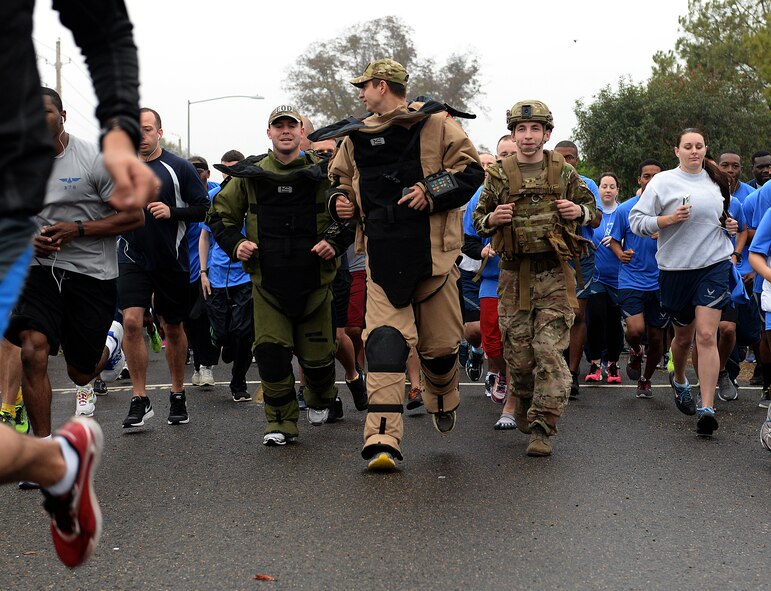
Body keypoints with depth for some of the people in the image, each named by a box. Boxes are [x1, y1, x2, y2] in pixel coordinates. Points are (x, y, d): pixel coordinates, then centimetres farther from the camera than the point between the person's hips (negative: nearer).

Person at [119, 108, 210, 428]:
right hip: (133, 259, 1)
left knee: (173, 328, 11)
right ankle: (140, 399, -7)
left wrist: (172, 212, -18)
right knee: (132, 322, -15)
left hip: (172, 261, -1)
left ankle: (178, 395, 27)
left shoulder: (179, 168, -3)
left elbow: (203, 207, -4)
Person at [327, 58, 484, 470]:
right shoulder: (357, 136, 16)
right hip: (383, 257, 2)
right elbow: (339, 179, 29)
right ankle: (382, 439, -21)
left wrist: (433, 191, -15)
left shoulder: (435, 124, 2)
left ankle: (442, 400, 43)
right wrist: (340, 201, 7)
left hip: (433, 252, -2)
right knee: (385, 340, -15)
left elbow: (471, 172, -2)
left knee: (440, 343, 9)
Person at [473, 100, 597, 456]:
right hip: (514, 275, 2)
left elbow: (592, 208, 15)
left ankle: (543, 428, -9)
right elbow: (478, 222, 14)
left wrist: (579, 211, -8)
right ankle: (523, 411, 31)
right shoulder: (498, 175, 6)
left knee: (550, 350, -11)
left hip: (554, 273, -1)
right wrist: (492, 219, -9)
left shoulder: (563, 172, 5)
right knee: (517, 352, 6)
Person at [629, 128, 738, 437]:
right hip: (676, 268, -1)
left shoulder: (718, 181, 12)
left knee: (706, 335, -12)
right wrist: (669, 219, -18)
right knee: (683, 335, 14)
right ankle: (679, 380, 46)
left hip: (715, 264, 1)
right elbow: (636, 221, -5)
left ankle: (707, 408, -16)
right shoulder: (663, 181, -1)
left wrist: (731, 226, 8)